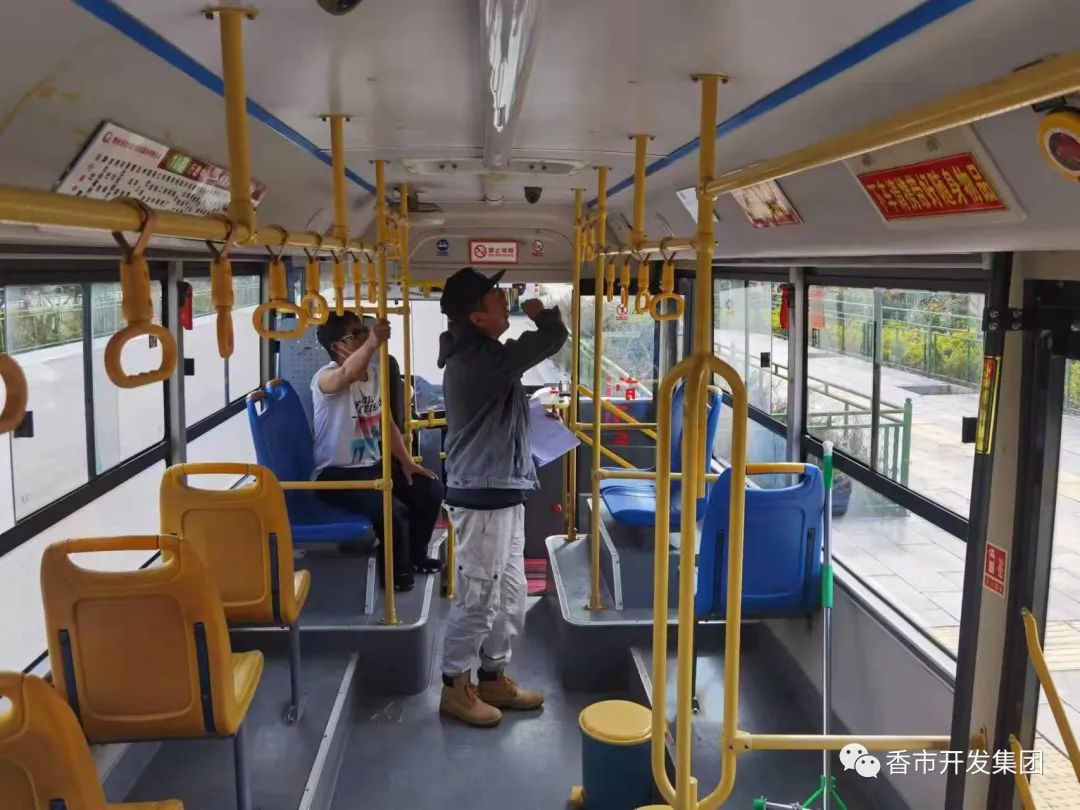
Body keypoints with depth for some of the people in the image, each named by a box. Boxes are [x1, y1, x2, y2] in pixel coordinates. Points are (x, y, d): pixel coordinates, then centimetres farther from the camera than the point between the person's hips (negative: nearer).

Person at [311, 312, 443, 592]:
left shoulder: (374, 371, 5)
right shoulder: (325, 378, -20)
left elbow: (386, 422, 12)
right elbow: (346, 374, -46)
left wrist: (406, 462, 4)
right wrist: (372, 343, -65)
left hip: (372, 465, 8)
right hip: (335, 473, -8)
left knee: (431, 489, -1)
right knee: (393, 510, -27)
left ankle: (415, 555, 21)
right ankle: (397, 572, 1)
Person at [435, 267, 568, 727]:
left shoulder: (474, 354, 11)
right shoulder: (481, 359, -21)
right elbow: (553, 338, -21)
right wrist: (539, 313, -1)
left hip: (499, 493, 10)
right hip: (482, 498, -10)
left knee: (510, 594, 17)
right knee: (478, 597, 2)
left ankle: (494, 678, 30)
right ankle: (455, 687, 17)